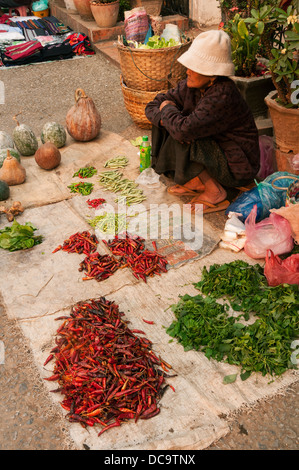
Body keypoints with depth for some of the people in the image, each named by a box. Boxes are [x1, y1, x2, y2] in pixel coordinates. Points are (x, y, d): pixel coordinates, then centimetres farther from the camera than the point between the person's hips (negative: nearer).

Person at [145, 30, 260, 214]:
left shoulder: (223, 95, -30)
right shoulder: (191, 85, -5)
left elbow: (185, 130, -39)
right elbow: (152, 107, 2)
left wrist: (168, 109, -17)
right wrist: (167, 118, -21)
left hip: (237, 169, -8)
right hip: (213, 147, 8)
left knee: (179, 140, -26)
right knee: (165, 124, 0)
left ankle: (215, 192, -8)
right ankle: (196, 183, 6)